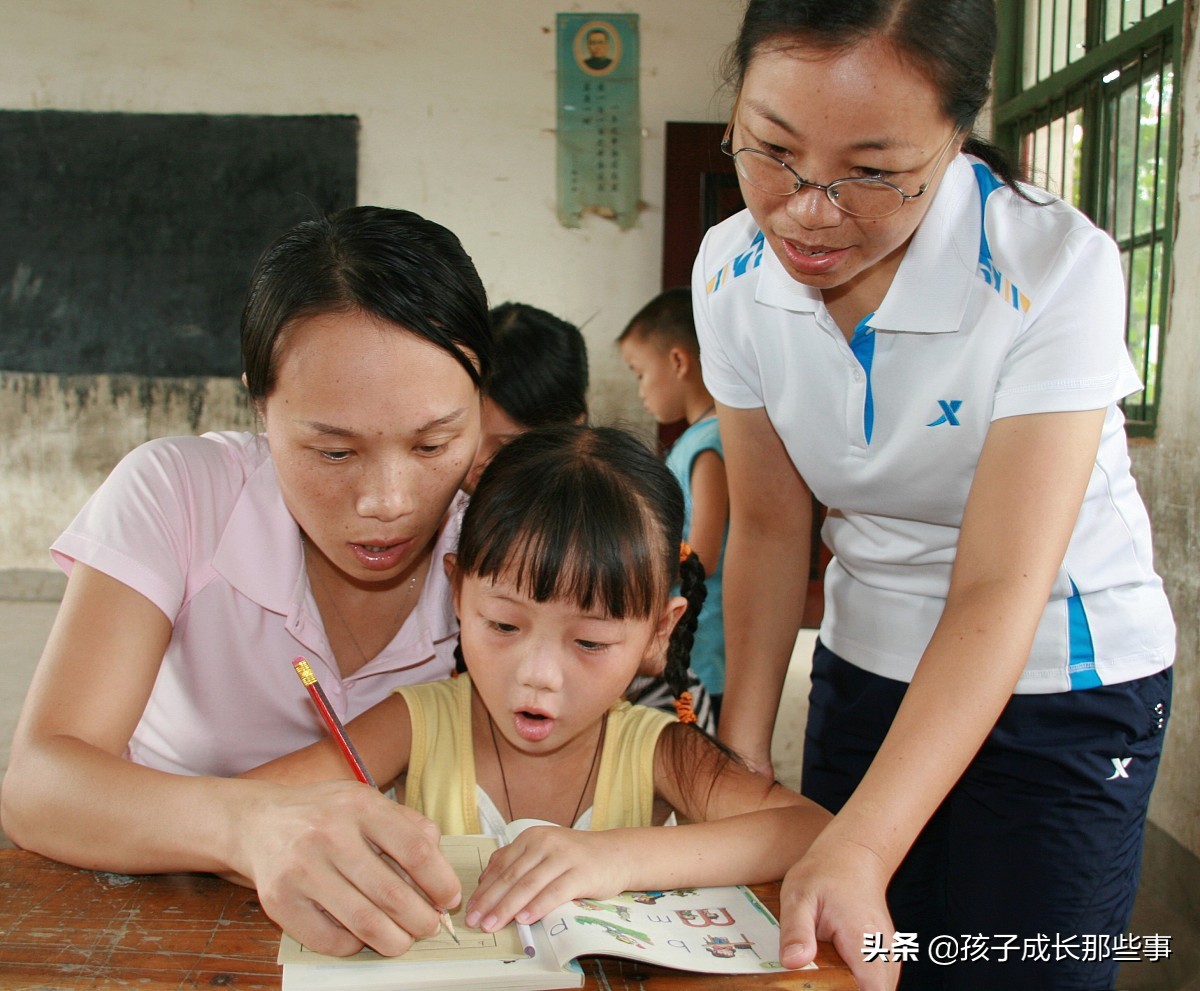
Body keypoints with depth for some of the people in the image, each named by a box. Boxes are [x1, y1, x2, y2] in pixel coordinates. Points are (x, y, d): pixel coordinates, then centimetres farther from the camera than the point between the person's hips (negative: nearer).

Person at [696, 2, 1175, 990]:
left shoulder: (1056, 267, -25)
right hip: (867, 670, 4)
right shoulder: (731, 269, -11)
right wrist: (741, 758, -11)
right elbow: (769, 527, -5)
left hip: (1065, 691, -3)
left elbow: (999, 592, -30)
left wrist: (859, 852, -39)